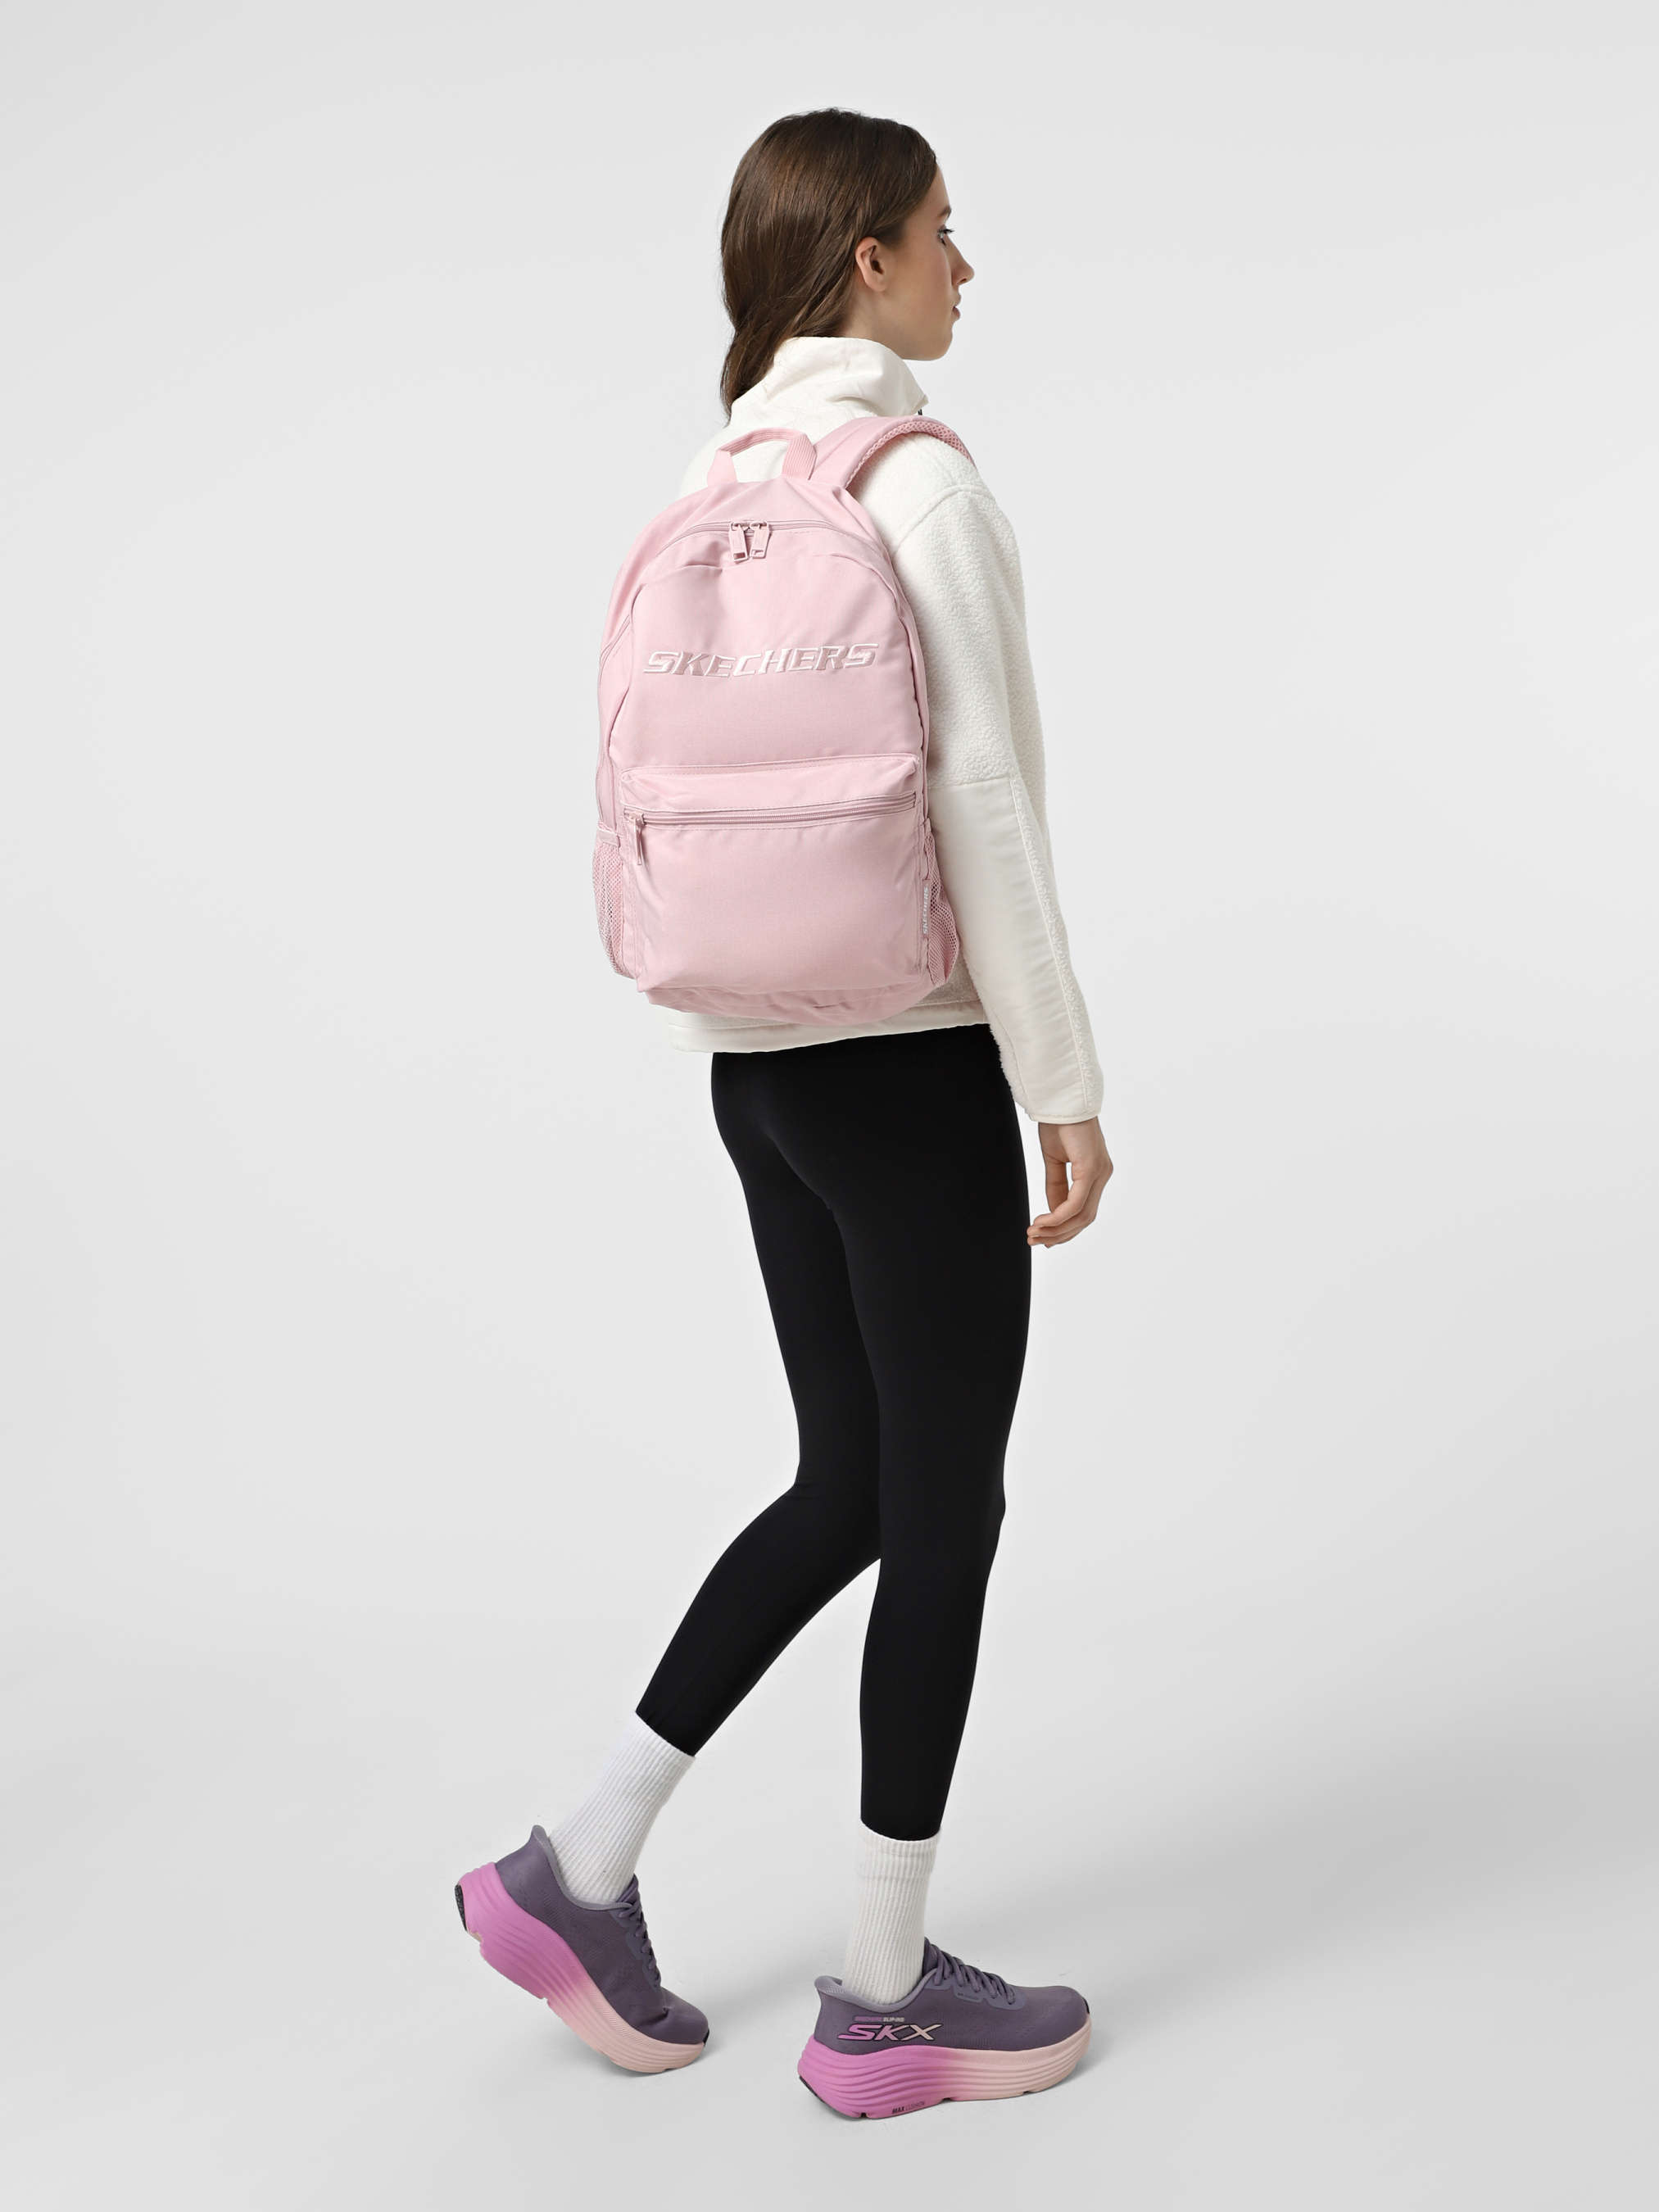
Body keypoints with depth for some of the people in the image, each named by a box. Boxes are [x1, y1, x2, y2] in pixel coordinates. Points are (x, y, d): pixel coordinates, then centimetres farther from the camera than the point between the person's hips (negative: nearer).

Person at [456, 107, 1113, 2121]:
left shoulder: (713, 489, 11)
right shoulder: (921, 479, -15)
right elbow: (983, 805, -19)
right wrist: (1064, 1083, -13)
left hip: (764, 1053, 9)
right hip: (908, 1060, -8)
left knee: (851, 1486, 18)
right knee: (946, 1509, 5)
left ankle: (580, 1872, 20)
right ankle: (881, 1995, 17)